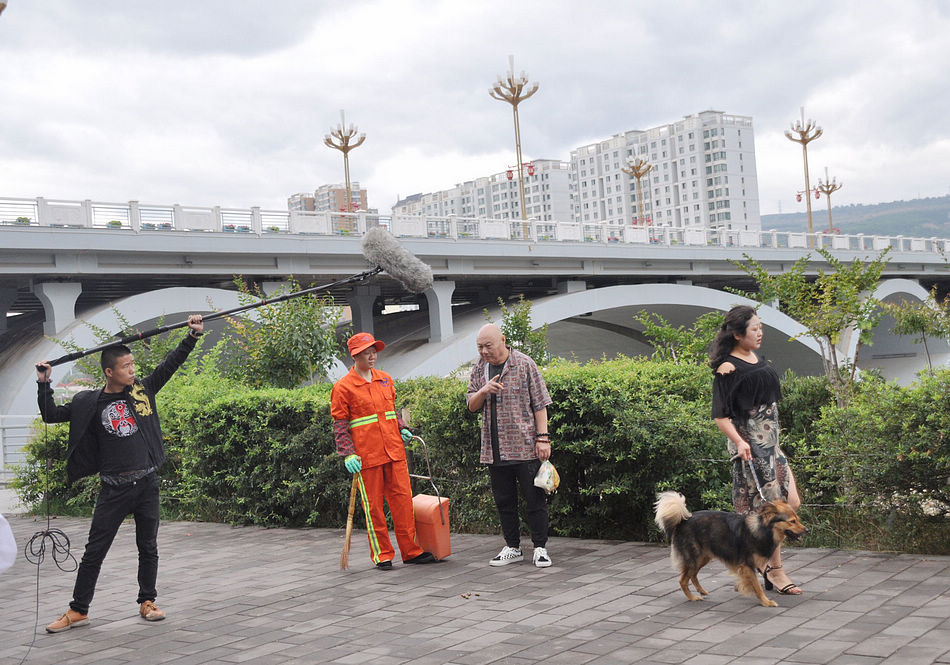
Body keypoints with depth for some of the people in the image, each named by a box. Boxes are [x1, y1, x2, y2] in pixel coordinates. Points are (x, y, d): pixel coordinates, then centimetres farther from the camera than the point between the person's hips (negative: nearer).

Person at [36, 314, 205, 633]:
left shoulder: (143, 390, 3)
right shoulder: (90, 402, 0)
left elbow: (171, 362, 3)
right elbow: (51, 415, 5)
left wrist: (193, 336, -5)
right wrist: (44, 384, -4)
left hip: (147, 482, 2)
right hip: (114, 489, -2)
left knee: (148, 547, 11)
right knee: (95, 550, 4)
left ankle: (147, 602, 25)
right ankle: (78, 610, 16)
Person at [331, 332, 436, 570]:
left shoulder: (385, 379, 12)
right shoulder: (343, 387, -5)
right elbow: (340, 425, -5)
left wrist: (402, 429, 8)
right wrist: (348, 454, -13)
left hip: (394, 451, 5)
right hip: (367, 456, -5)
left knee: (403, 498, 5)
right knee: (373, 506, 3)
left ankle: (410, 551, 13)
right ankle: (382, 555, 13)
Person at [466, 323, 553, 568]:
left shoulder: (524, 364, -4)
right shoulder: (479, 369, 10)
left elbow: (540, 404, -3)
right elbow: (471, 406, 12)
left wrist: (543, 437, -10)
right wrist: (483, 391, -10)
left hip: (525, 447, -5)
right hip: (494, 451, 5)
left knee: (534, 498, -1)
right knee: (504, 501, 11)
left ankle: (540, 548, 9)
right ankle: (512, 548, 22)